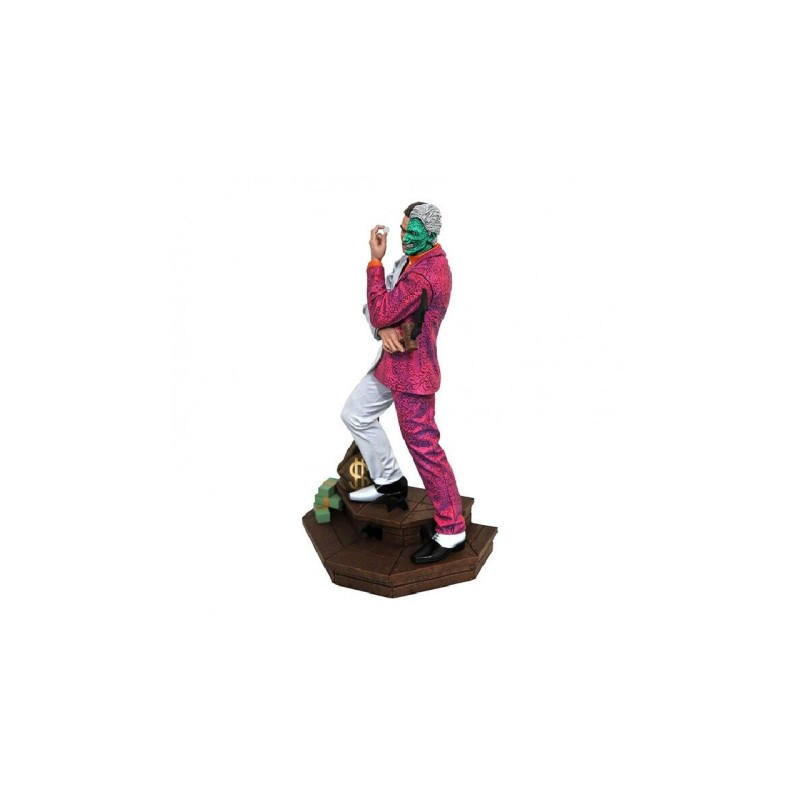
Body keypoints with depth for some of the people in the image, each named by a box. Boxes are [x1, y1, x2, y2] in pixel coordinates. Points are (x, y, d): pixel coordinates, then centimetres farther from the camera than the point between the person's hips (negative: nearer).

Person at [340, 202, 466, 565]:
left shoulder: (425, 275, -25)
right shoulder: (417, 259, 8)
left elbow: (381, 313, -23)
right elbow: (377, 305, 7)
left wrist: (375, 260, -18)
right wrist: (384, 329, -15)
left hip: (412, 370, -10)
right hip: (394, 361, 10)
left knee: (423, 446, -5)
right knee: (356, 413, 19)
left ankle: (452, 531, 8)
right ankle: (390, 482, 34)